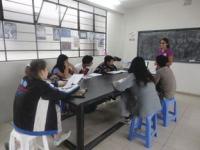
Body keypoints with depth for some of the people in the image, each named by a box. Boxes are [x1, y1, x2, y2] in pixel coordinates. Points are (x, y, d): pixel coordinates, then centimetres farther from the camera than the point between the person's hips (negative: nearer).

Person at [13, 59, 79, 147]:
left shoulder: (25, 80, -1)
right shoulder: (40, 85, -23)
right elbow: (64, 96, -16)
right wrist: (77, 87, -1)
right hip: (28, 126, -7)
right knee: (56, 108, 7)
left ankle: (58, 136, 31)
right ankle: (57, 138, 27)